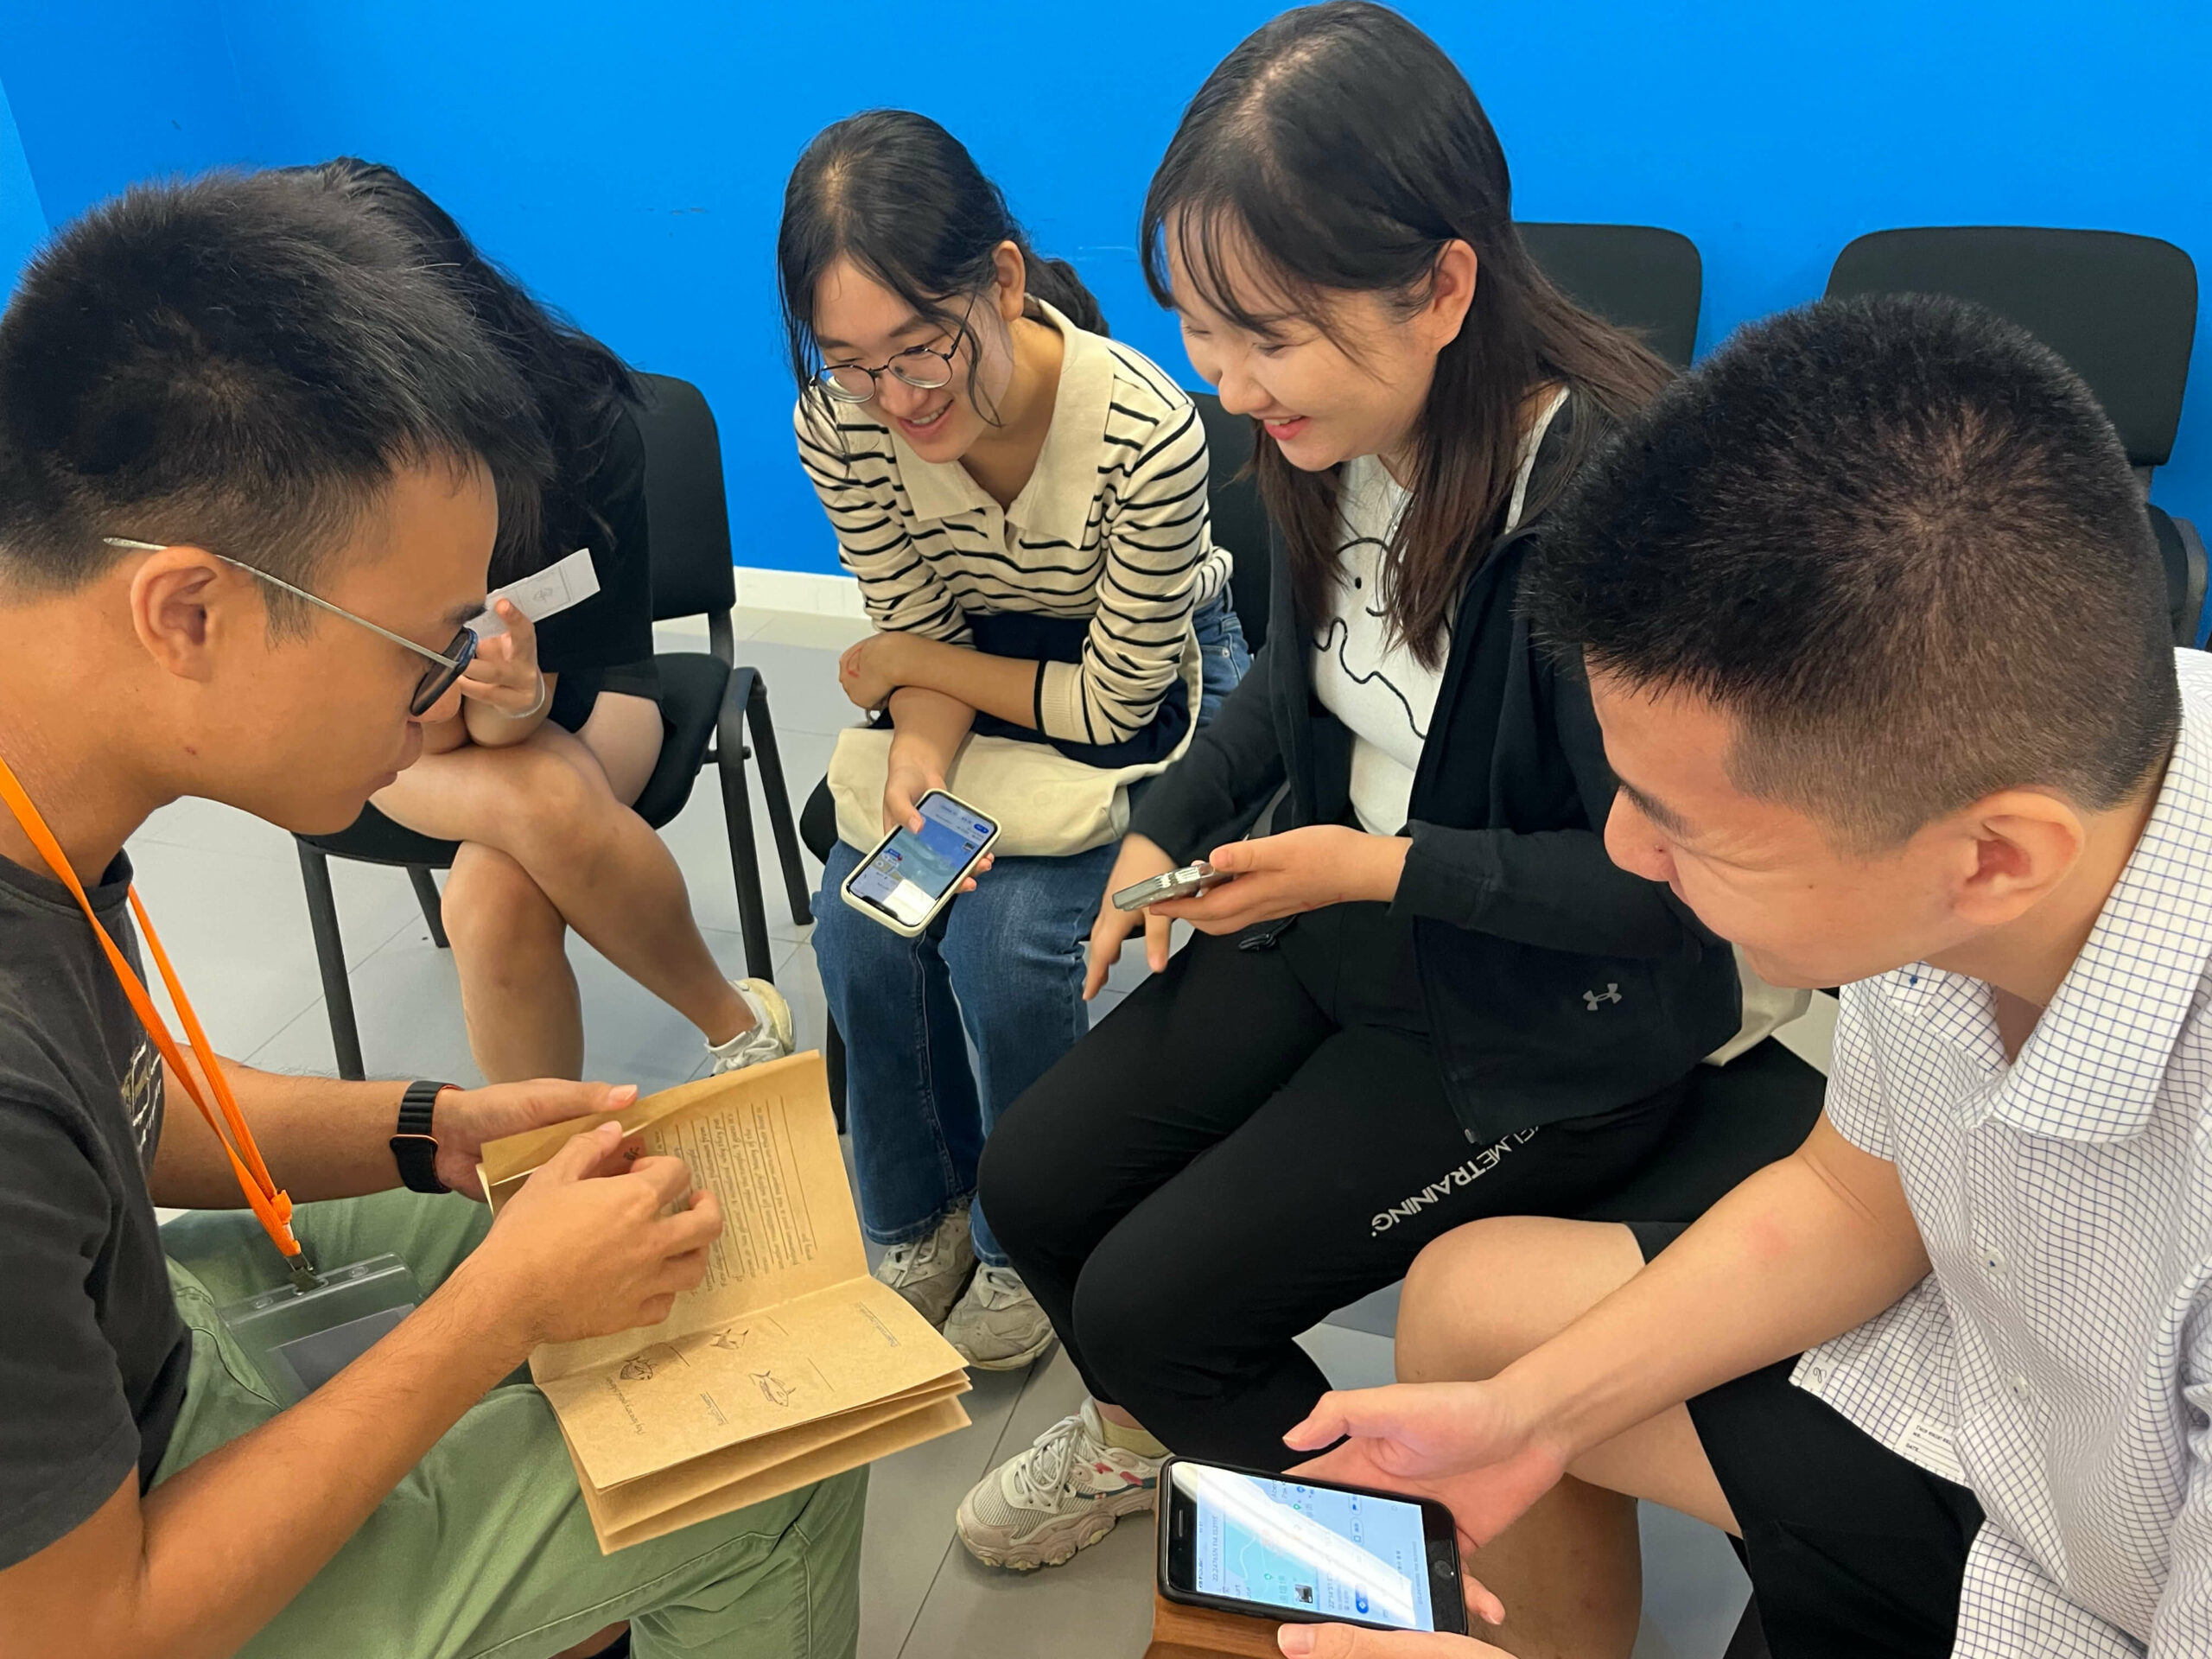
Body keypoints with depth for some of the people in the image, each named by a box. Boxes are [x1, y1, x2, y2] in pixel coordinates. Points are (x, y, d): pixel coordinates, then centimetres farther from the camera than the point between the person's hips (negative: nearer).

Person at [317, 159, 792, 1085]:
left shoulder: (575, 410, -23)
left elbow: (510, 712, -20)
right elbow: (426, 733, -21)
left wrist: (515, 699, -42)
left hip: (570, 688, 0)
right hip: (400, 739, 1)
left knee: (493, 895, -30)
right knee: (547, 801, -33)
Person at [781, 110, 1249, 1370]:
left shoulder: (1148, 434, -34)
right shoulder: (840, 422, -21)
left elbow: (1116, 701, -22)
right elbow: (918, 636, -8)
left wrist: (903, 664, -15)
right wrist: (920, 755, -29)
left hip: (1151, 682, -4)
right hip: (974, 678, 4)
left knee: (1009, 939, -23)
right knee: (865, 925, -17)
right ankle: (919, 1218, 12)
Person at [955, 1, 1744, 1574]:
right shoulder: (1332, 435, -7)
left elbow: (1664, 884, -23)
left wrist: (1382, 864, -23)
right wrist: (1171, 828, 1)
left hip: (1549, 1033, -7)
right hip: (1340, 930, 7)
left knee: (1153, 1300, -7)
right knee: (1034, 1183, 7)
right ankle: (1140, 1434, 41)